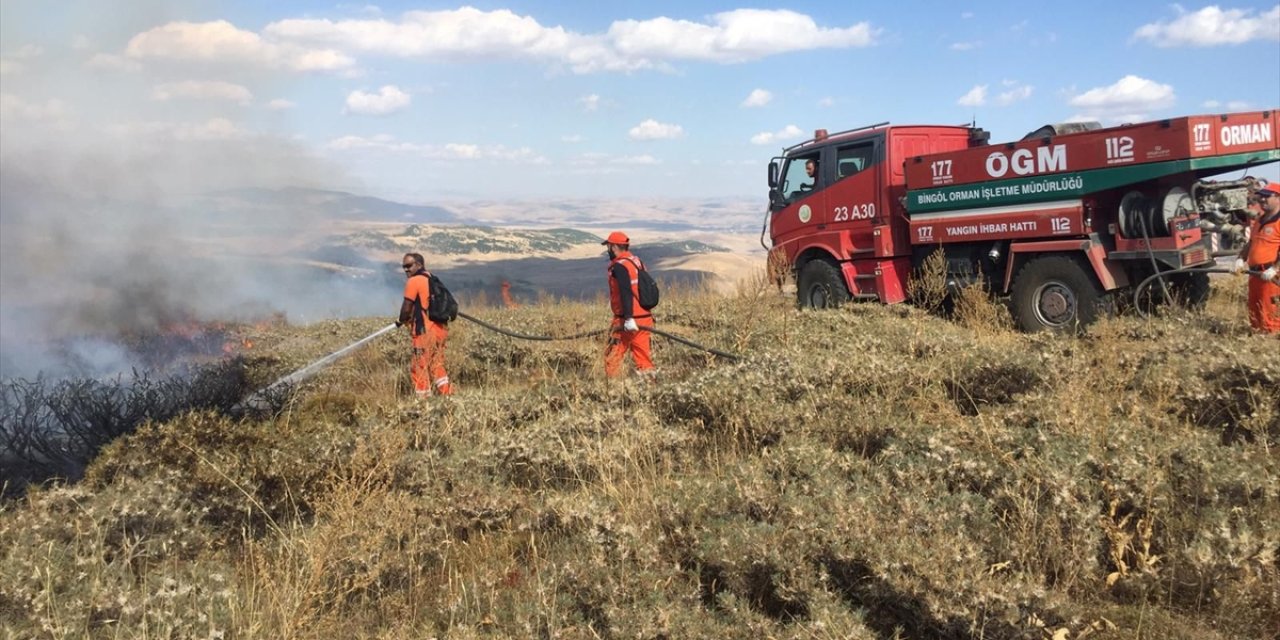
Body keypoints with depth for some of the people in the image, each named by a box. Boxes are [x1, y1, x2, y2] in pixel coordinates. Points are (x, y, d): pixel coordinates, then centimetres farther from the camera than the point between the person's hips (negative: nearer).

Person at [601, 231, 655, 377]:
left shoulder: (619, 266, -12)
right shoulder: (637, 262, 14)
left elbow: (626, 293, -22)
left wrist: (628, 318, -26)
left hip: (627, 321, -8)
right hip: (645, 318, 8)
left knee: (612, 356, 2)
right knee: (643, 356, 8)